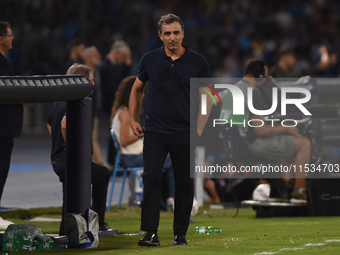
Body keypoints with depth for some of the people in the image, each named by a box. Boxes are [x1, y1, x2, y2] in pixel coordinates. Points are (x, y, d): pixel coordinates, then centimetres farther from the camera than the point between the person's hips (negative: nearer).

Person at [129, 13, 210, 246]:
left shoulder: (198, 62, -2)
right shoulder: (150, 60, 2)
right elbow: (137, 89, 17)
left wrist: (199, 129, -3)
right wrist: (133, 120, 11)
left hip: (185, 134, 0)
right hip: (155, 132, 0)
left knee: (184, 184, 4)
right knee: (151, 178, -10)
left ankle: (180, 234, 14)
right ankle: (151, 233, -12)